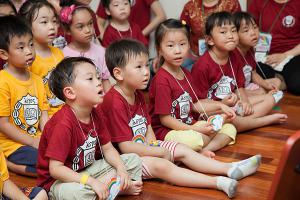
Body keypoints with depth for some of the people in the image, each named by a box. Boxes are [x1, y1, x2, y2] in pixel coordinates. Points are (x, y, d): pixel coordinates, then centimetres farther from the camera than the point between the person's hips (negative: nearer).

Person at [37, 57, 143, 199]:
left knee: (134, 160, 10)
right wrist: (92, 182, -32)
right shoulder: (63, 123, -28)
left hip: (87, 170, 8)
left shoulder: (95, 115, -1)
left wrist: (121, 169, -12)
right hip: (58, 181, -8)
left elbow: (108, 149, 7)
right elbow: (55, 169, -30)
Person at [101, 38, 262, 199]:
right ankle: (219, 183, -37)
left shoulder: (137, 95, 7)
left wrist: (153, 144, -9)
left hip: (144, 146, 10)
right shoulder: (115, 102, -25)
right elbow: (126, 147, -26)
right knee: (160, 165, -28)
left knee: (182, 150, 1)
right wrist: (161, 152, -17)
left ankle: (229, 169, -4)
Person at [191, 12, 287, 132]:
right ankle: (268, 120, -18)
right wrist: (222, 105, -28)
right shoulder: (202, 66, -19)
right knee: (226, 120, -40)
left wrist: (245, 101, -10)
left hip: (234, 104, 8)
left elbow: (239, 87, 10)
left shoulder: (234, 58, 6)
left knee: (270, 99, 4)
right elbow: (199, 101, -16)